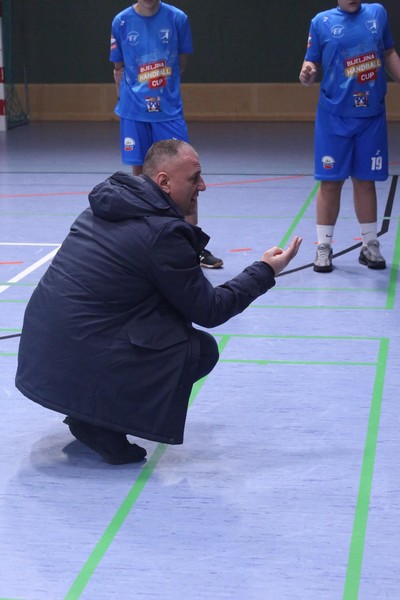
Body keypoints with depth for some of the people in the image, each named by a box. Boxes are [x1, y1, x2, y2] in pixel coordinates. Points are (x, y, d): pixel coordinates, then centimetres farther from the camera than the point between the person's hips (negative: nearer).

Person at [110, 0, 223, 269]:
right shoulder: (122, 22, 0)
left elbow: (181, 63, 9)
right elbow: (119, 69, 10)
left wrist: (161, 84, 6)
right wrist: (128, 99, 5)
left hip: (169, 109, -1)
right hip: (133, 112, 1)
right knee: (140, 173, 7)